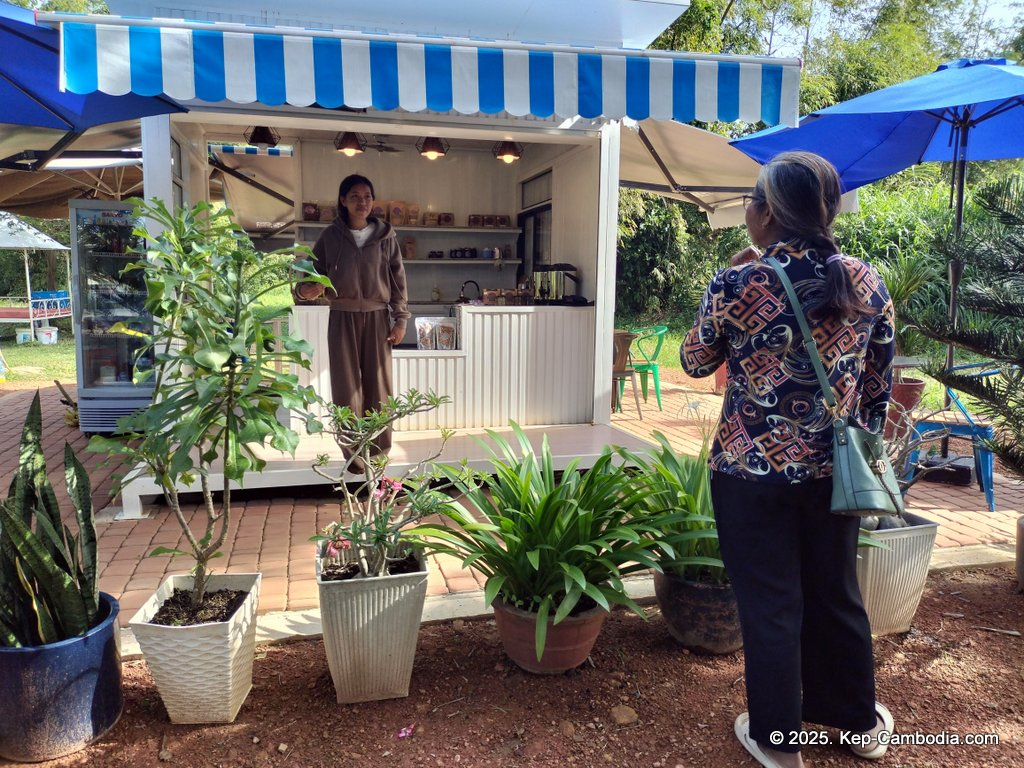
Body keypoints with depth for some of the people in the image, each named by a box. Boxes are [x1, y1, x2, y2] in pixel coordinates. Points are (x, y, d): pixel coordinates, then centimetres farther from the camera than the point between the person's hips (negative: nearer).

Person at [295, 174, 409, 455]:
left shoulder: (385, 236, 2)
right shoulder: (331, 236, 1)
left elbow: (398, 279, 4)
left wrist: (401, 319, 0)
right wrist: (304, 291, -19)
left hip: (377, 317, 0)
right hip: (343, 318, 0)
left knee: (378, 387, 3)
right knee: (347, 387, 1)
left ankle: (379, 455, 13)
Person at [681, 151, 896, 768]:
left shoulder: (738, 283, -15)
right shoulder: (868, 283, -2)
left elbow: (695, 362, 0)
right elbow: (880, 385, 6)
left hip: (753, 470, -4)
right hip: (833, 469, 4)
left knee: (770, 603, 10)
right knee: (836, 593, 21)